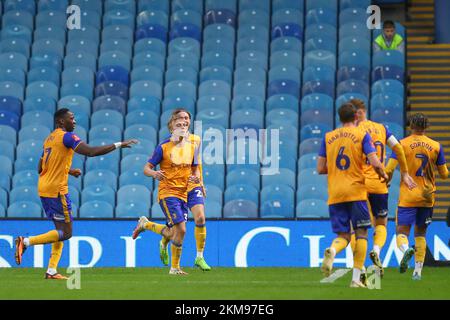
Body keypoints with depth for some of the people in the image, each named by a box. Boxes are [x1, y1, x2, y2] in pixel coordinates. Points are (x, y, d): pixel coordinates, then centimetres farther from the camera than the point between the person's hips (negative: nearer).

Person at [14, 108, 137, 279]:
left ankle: (51, 270, 9)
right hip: (56, 189, -9)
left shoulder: (50, 138, 17)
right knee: (66, 232, -5)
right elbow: (91, 152, -23)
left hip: (43, 188, 9)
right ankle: (26, 242, -12)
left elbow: (41, 168, 22)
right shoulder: (67, 136, -10)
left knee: (61, 229, 14)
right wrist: (118, 145, -18)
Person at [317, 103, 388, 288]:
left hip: (334, 195, 3)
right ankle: (356, 278, -2)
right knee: (361, 234, 6)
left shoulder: (328, 137, 9)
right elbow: (375, 163, -10)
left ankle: (332, 251, -29)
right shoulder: (362, 136, 0)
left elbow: (320, 169, 9)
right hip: (356, 192, -3)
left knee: (343, 236, 7)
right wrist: (383, 175, 10)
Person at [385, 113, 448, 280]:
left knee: (402, 233, -3)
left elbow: (389, 169, -11)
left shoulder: (402, 144, -5)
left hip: (407, 196, -3)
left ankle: (406, 249, -37)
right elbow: (444, 174, 4)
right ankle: (418, 271, 10)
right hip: (427, 197, 3)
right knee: (420, 234, 15)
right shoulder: (436, 146, 1)